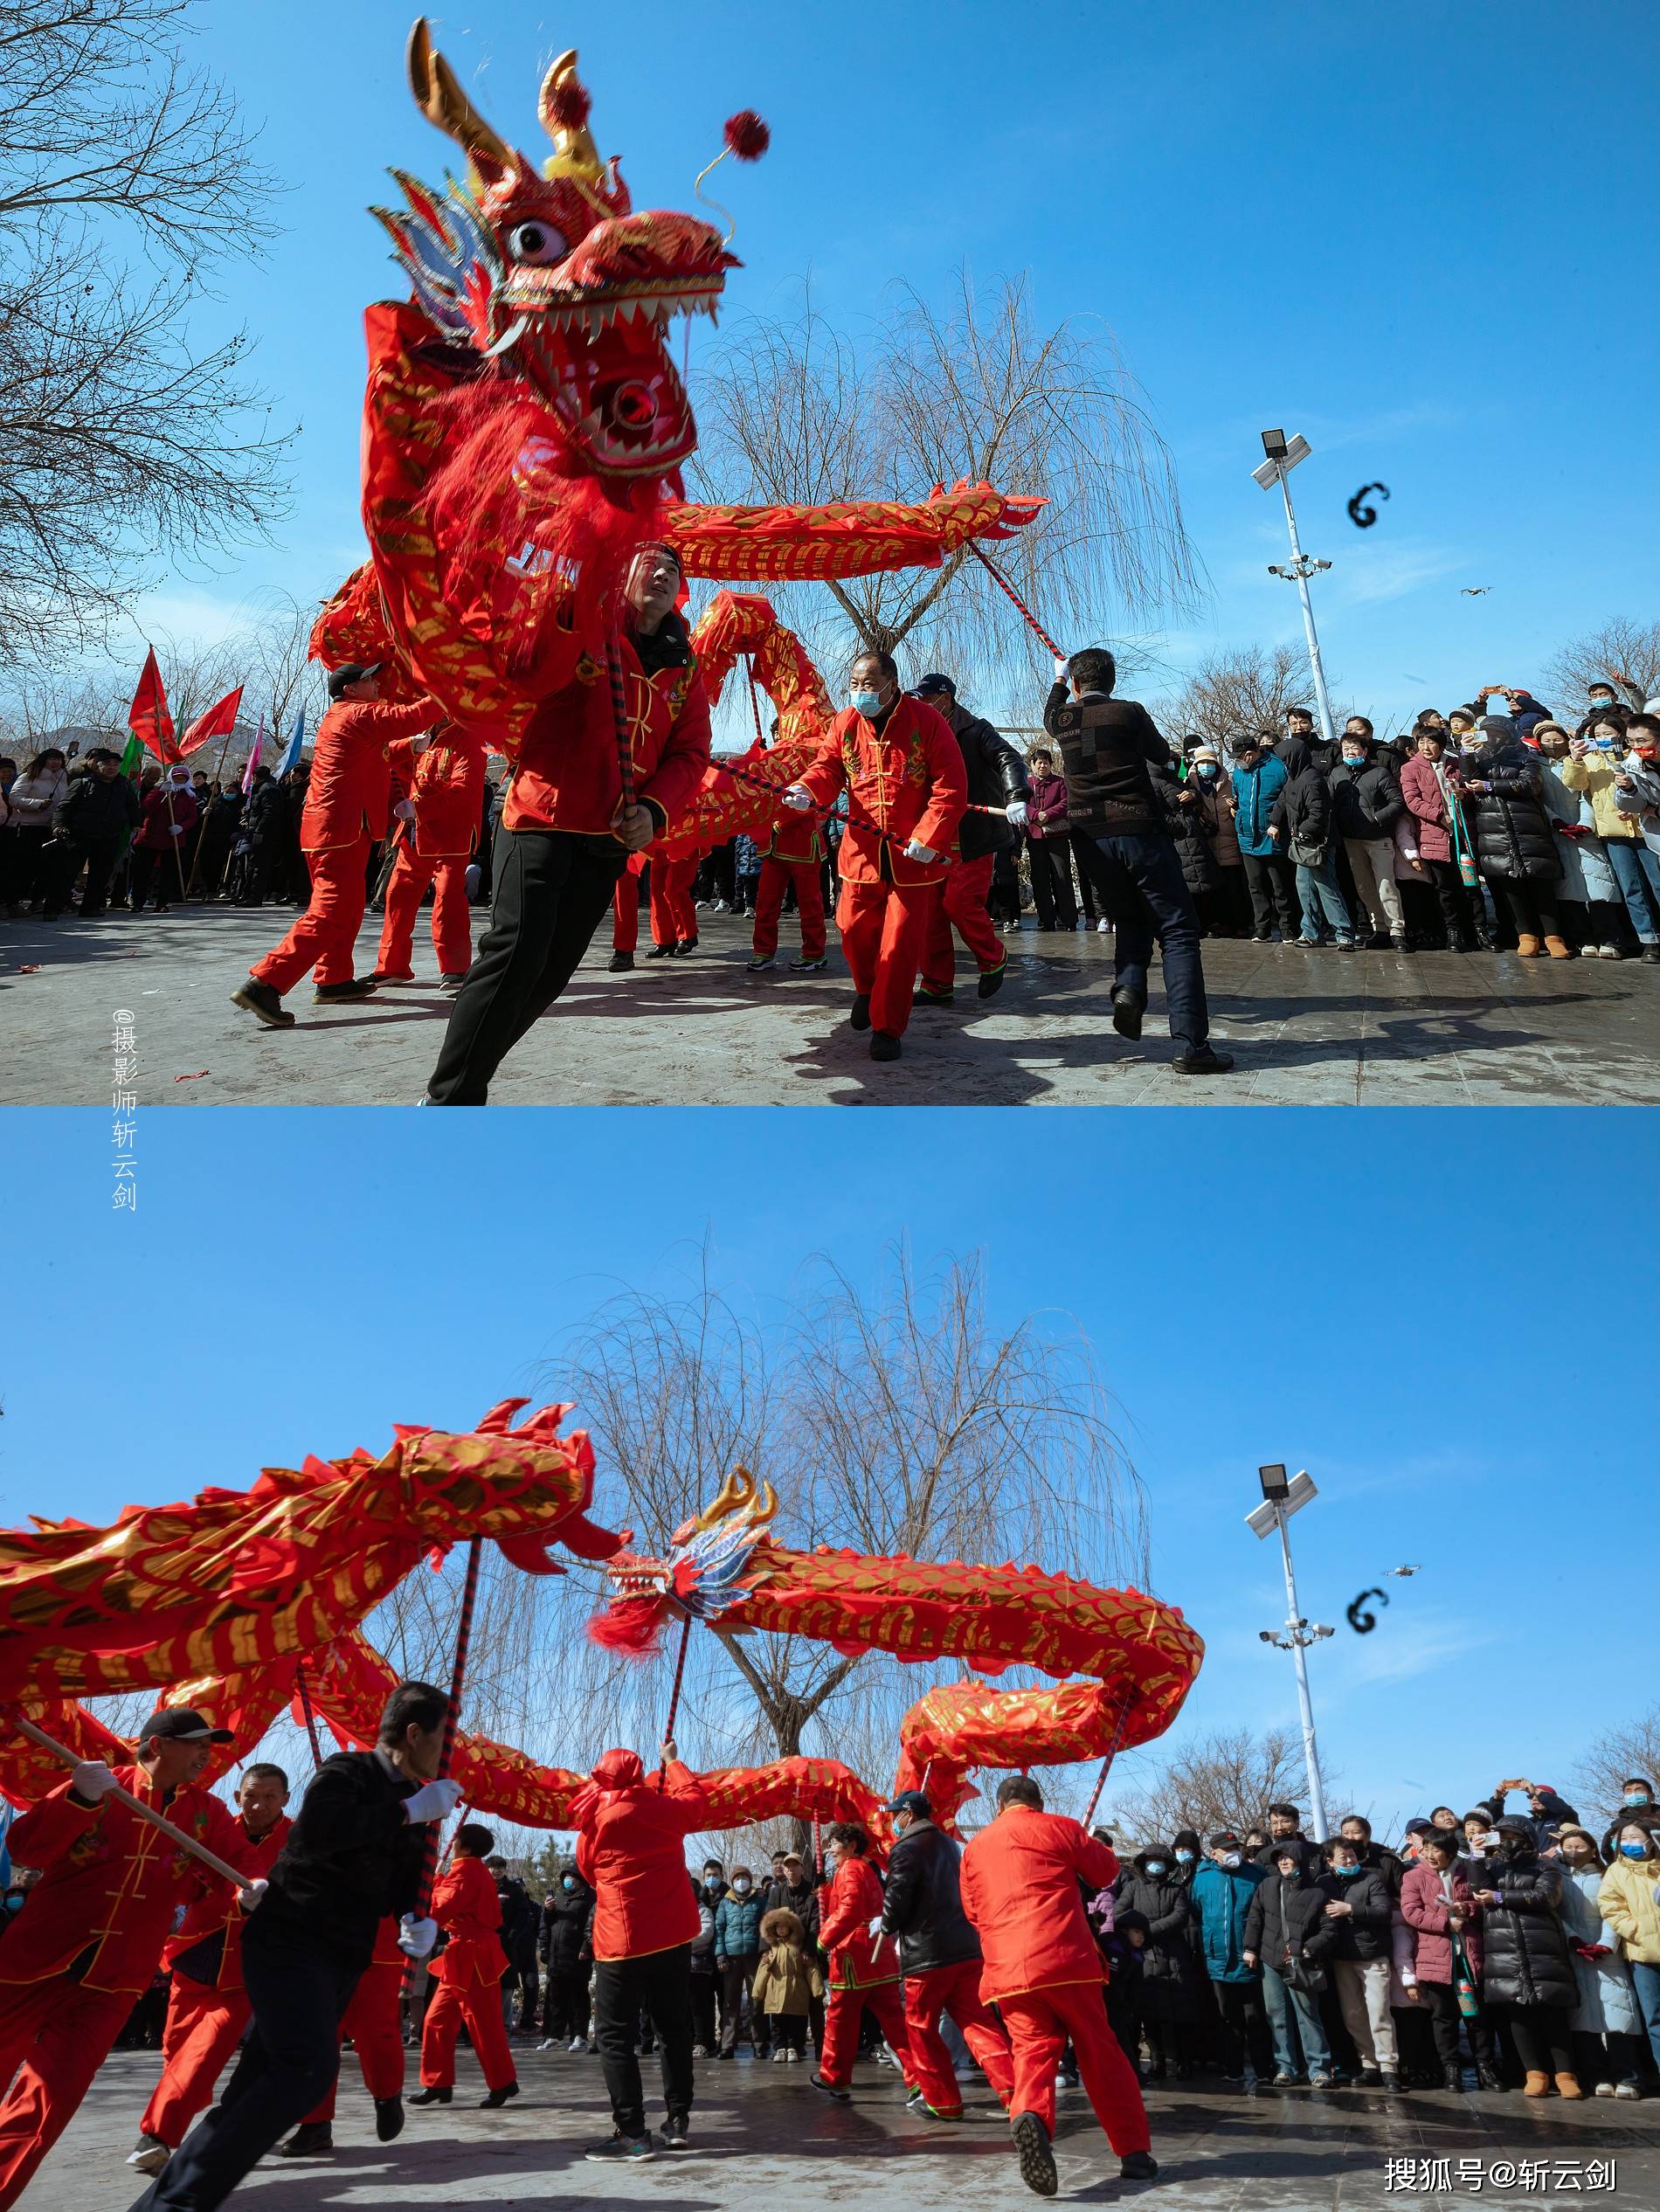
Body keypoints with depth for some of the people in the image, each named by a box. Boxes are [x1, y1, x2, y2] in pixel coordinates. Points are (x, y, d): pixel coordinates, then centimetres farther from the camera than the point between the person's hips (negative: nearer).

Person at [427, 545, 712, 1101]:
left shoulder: (684, 670, 16)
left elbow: (691, 751, 10)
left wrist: (654, 809, -7)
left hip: (612, 838, 6)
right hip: (543, 815, -5)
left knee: (552, 970, 5)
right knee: (516, 951, -17)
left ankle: (466, 1077, 18)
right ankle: (450, 1097, -8)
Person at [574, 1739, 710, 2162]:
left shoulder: (593, 1822, -3)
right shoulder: (660, 1807, -1)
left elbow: (590, 1874, 10)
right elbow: (696, 1799, 19)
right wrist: (671, 1762, 31)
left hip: (621, 1942, -3)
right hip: (672, 1937, 3)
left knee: (614, 2035, 2)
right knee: (673, 2028, 16)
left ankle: (631, 2133, -6)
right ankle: (678, 2120, 19)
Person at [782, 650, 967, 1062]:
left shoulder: (926, 722, -8)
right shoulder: (845, 723, 5)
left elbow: (951, 788, -9)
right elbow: (828, 767, 3)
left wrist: (927, 839, -16)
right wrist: (807, 791, -21)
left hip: (915, 854, -3)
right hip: (862, 847, 4)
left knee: (901, 941, -3)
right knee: (855, 927, 6)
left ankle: (887, 1028, 9)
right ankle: (868, 990, 38)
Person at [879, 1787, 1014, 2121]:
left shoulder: (906, 1849, -10)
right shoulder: (947, 1843, 15)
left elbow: (896, 1902, -13)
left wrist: (886, 1927, 9)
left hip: (926, 1954, -7)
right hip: (966, 1946, 7)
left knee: (921, 2028, 9)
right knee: (977, 2021, 4)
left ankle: (943, 2101, 13)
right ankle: (1012, 2086, -10)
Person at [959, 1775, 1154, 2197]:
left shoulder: (975, 1847, 17)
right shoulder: (1059, 1827, 7)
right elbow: (1107, 1872, 18)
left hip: (1007, 1969, 2)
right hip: (1066, 1960, -2)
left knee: (1033, 2049, -1)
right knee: (1100, 2051, 12)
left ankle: (1030, 2117, -31)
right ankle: (1135, 2150, 17)